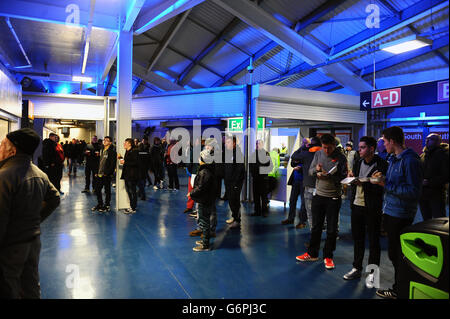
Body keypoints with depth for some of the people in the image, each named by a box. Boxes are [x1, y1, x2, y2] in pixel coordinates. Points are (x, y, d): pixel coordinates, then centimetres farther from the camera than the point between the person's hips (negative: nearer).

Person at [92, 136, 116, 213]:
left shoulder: (112, 152, -12)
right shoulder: (102, 150, 14)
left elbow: (112, 164, -17)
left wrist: (107, 173, -21)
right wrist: (97, 172, 14)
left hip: (107, 175, -8)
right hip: (100, 174, 8)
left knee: (107, 191, 3)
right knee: (97, 190, 13)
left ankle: (107, 206, 14)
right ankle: (100, 204, 28)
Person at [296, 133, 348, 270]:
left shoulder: (341, 158, -8)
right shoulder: (318, 154, 5)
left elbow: (344, 177, -9)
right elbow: (310, 171, 7)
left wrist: (329, 176, -24)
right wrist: (316, 170, -16)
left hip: (333, 198, -3)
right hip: (319, 195, 4)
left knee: (332, 229, 5)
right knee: (316, 226, 13)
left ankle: (328, 256, 20)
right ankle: (312, 254, 26)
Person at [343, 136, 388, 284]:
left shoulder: (381, 164, -12)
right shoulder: (358, 163, 8)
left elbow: (381, 187, -18)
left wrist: (363, 183, -25)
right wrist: (351, 177, -7)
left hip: (372, 208, -6)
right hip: (357, 205, 6)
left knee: (373, 241, 7)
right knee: (357, 239, 15)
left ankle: (372, 272, 21)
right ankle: (357, 268, 29)